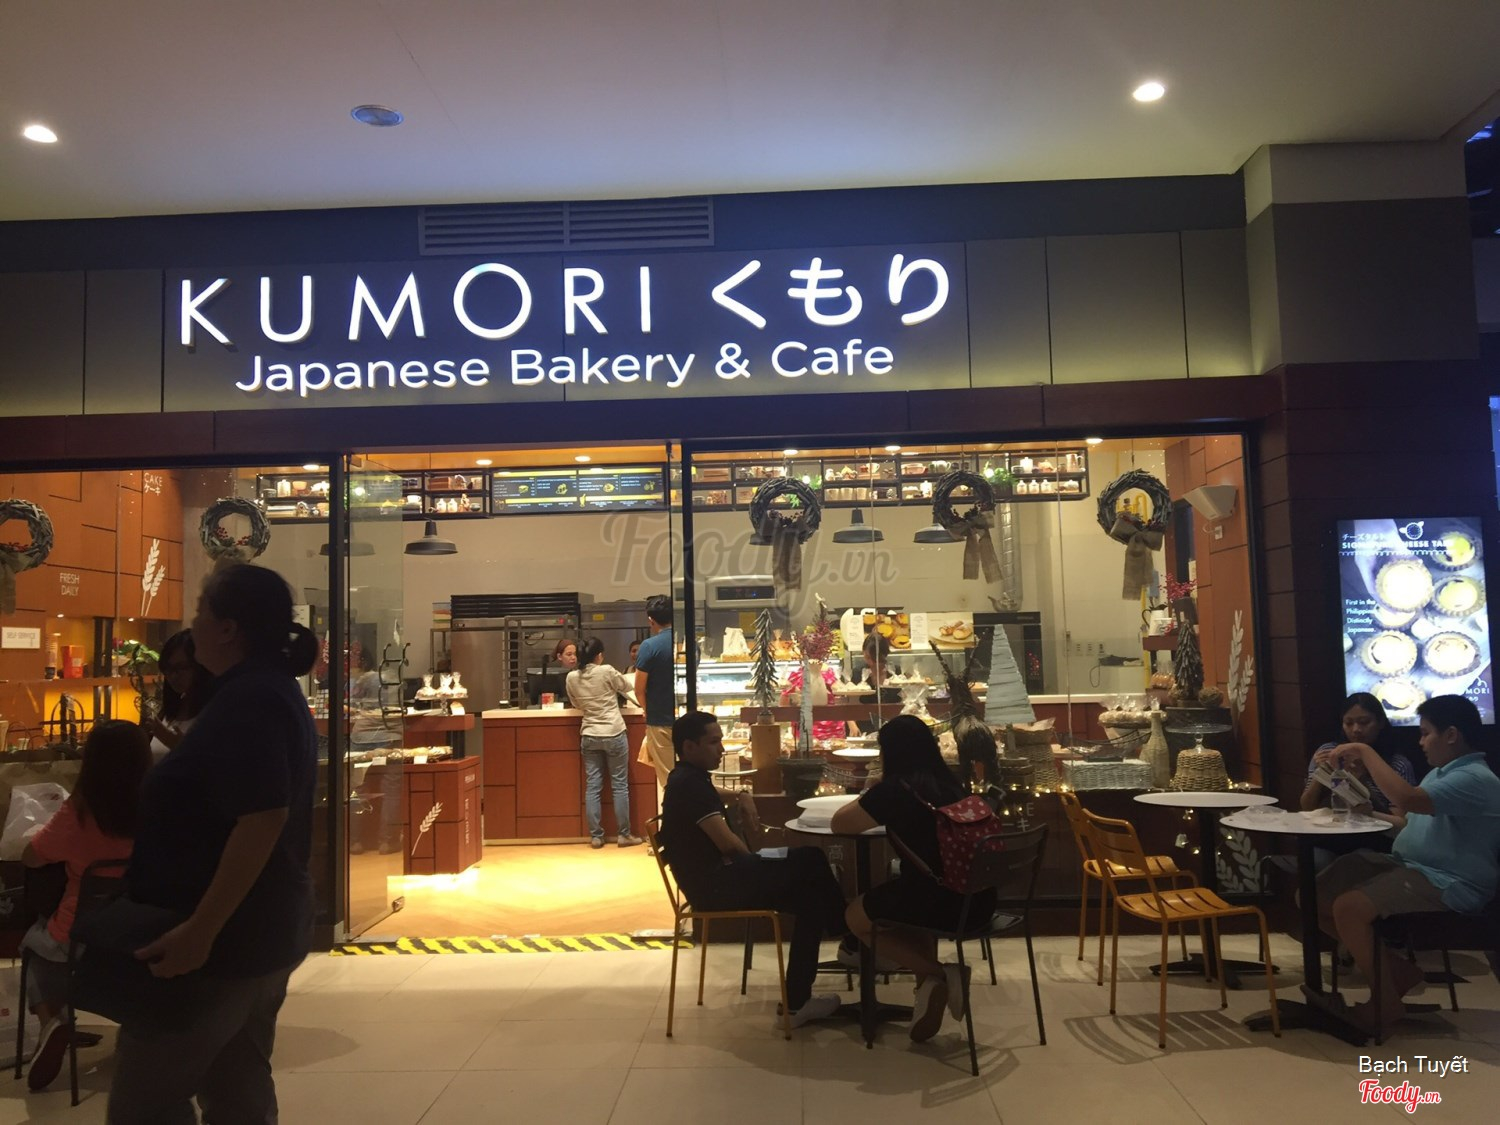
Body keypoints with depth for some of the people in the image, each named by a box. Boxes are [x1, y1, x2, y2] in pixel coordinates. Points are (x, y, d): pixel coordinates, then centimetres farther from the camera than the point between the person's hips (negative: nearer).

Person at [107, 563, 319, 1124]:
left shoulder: (246, 703, -19)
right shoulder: (274, 692, 13)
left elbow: (263, 819, -29)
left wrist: (199, 930, -28)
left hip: (224, 938, -10)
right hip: (264, 929, 10)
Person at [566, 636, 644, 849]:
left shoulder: (572, 677, -1)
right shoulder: (606, 671, -12)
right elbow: (627, 687, 6)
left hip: (589, 737, 4)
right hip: (613, 734, -3)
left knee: (592, 786, 6)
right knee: (620, 786, 4)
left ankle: (595, 836, 9)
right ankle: (624, 834, 9)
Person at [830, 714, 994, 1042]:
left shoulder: (893, 789, -9)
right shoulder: (948, 783, 10)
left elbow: (839, 823, 3)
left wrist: (867, 797, 19)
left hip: (943, 901, -7)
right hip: (977, 898, 7)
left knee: (857, 916, 19)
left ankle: (939, 975, 4)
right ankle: (930, 981, 17)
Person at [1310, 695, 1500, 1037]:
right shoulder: (1442, 773, 18)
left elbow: (1407, 799, -33)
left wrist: (1366, 752, -24)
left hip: (1446, 884, -10)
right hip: (1409, 866, 10)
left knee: (1349, 907, -30)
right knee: (1316, 894, -4)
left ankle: (1386, 1004, -10)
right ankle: (1399, 971, 3)